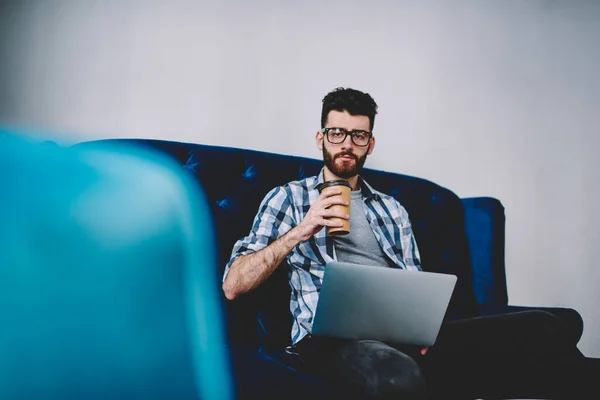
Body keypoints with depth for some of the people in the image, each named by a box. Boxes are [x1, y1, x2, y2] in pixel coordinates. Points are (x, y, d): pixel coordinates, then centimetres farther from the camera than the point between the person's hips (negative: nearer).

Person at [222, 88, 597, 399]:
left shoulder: (392, 209, 25)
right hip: (331, 335, -4)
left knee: (544, 330, -19)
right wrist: (301, 230, -11)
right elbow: (234, 285, 1)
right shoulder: (288, 197, 12)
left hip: (402, 332, 5)